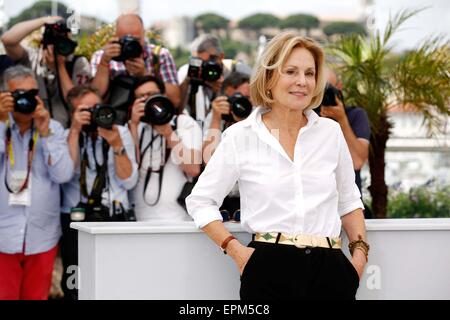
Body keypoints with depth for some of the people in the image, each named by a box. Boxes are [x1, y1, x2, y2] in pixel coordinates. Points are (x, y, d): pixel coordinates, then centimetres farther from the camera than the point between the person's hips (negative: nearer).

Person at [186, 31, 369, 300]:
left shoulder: (331, 131, 8)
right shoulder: (240, 136, 0)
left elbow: (349, 201, 18)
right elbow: (200, 201, 6)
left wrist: (360, 250, 5)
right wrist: (236, 250, -5)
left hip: (329, 268, 3)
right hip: (270, 268, -2)